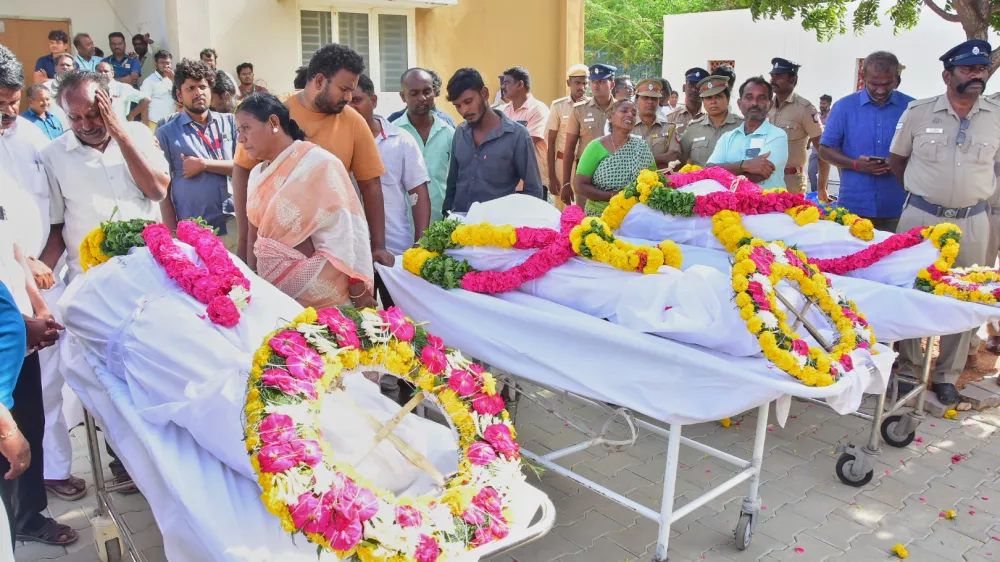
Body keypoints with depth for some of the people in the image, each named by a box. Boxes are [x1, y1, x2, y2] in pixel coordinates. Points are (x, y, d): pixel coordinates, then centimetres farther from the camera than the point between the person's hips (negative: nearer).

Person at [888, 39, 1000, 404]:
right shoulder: (918, 112, -3)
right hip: (920, 217, -1)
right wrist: (922, 191, 7)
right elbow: (896, 160, 8)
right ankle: (908, 369, 19)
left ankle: (947, 377, 21)